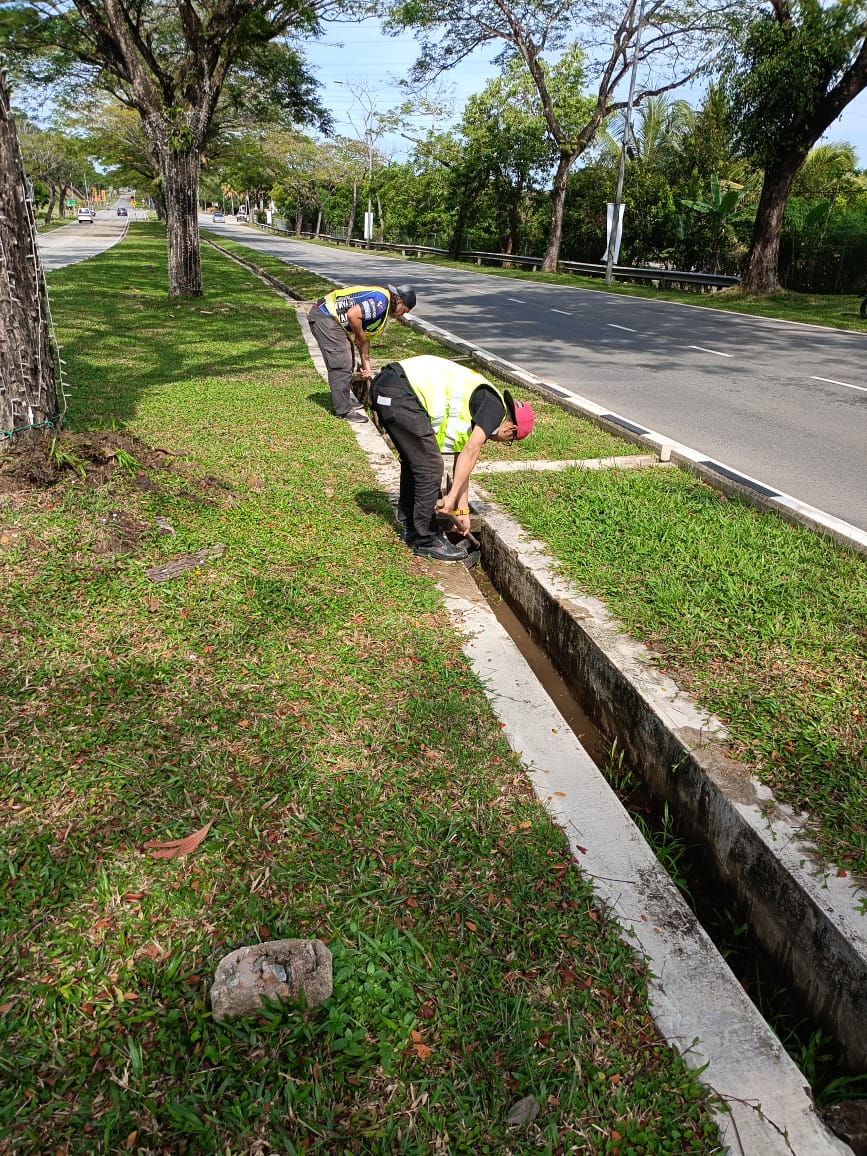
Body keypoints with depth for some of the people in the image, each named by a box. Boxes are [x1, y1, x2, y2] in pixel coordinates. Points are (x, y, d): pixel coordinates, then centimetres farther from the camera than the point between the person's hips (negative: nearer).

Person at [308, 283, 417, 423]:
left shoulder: (384, 312, 15)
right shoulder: (380, 301, -18)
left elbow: (365, 337, 20)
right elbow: (352, 315, -28)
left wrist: (366, 364, 17)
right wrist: (360, 337, -12)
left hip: (330, 317, 11)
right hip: (324, 317, -11)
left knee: (348, 362, 19)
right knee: (341, 365, -9)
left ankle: (345, 399, 34)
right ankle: (344, 411, -3)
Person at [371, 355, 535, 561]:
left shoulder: (470, 419, 26)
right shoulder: (495, 406, 0)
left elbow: (462, 463, 30)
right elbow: (471, 452, -11)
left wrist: (462, 511, 33)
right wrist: (452, 496, -12)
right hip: (400, 391, -10)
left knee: (413, 462, 23)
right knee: (430, 468, -2)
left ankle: (415, 530, 36)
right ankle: (426, 541, 10)